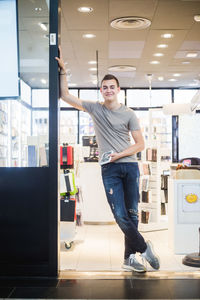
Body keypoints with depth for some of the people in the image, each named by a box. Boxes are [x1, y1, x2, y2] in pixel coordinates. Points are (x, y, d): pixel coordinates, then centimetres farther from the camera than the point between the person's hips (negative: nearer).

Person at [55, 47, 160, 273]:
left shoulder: (128, 114, 5)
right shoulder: (94, 109, 8)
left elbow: (140, 144, 4)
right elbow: (65, 95, 8)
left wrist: (119, 154, -9)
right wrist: (62, 70, 1)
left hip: (130, 165, 1)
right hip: (109, 169, 0)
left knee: (132, 214, 4)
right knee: (120, 216, -9)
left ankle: (129, 258, 16)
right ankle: (144, 248, 9)